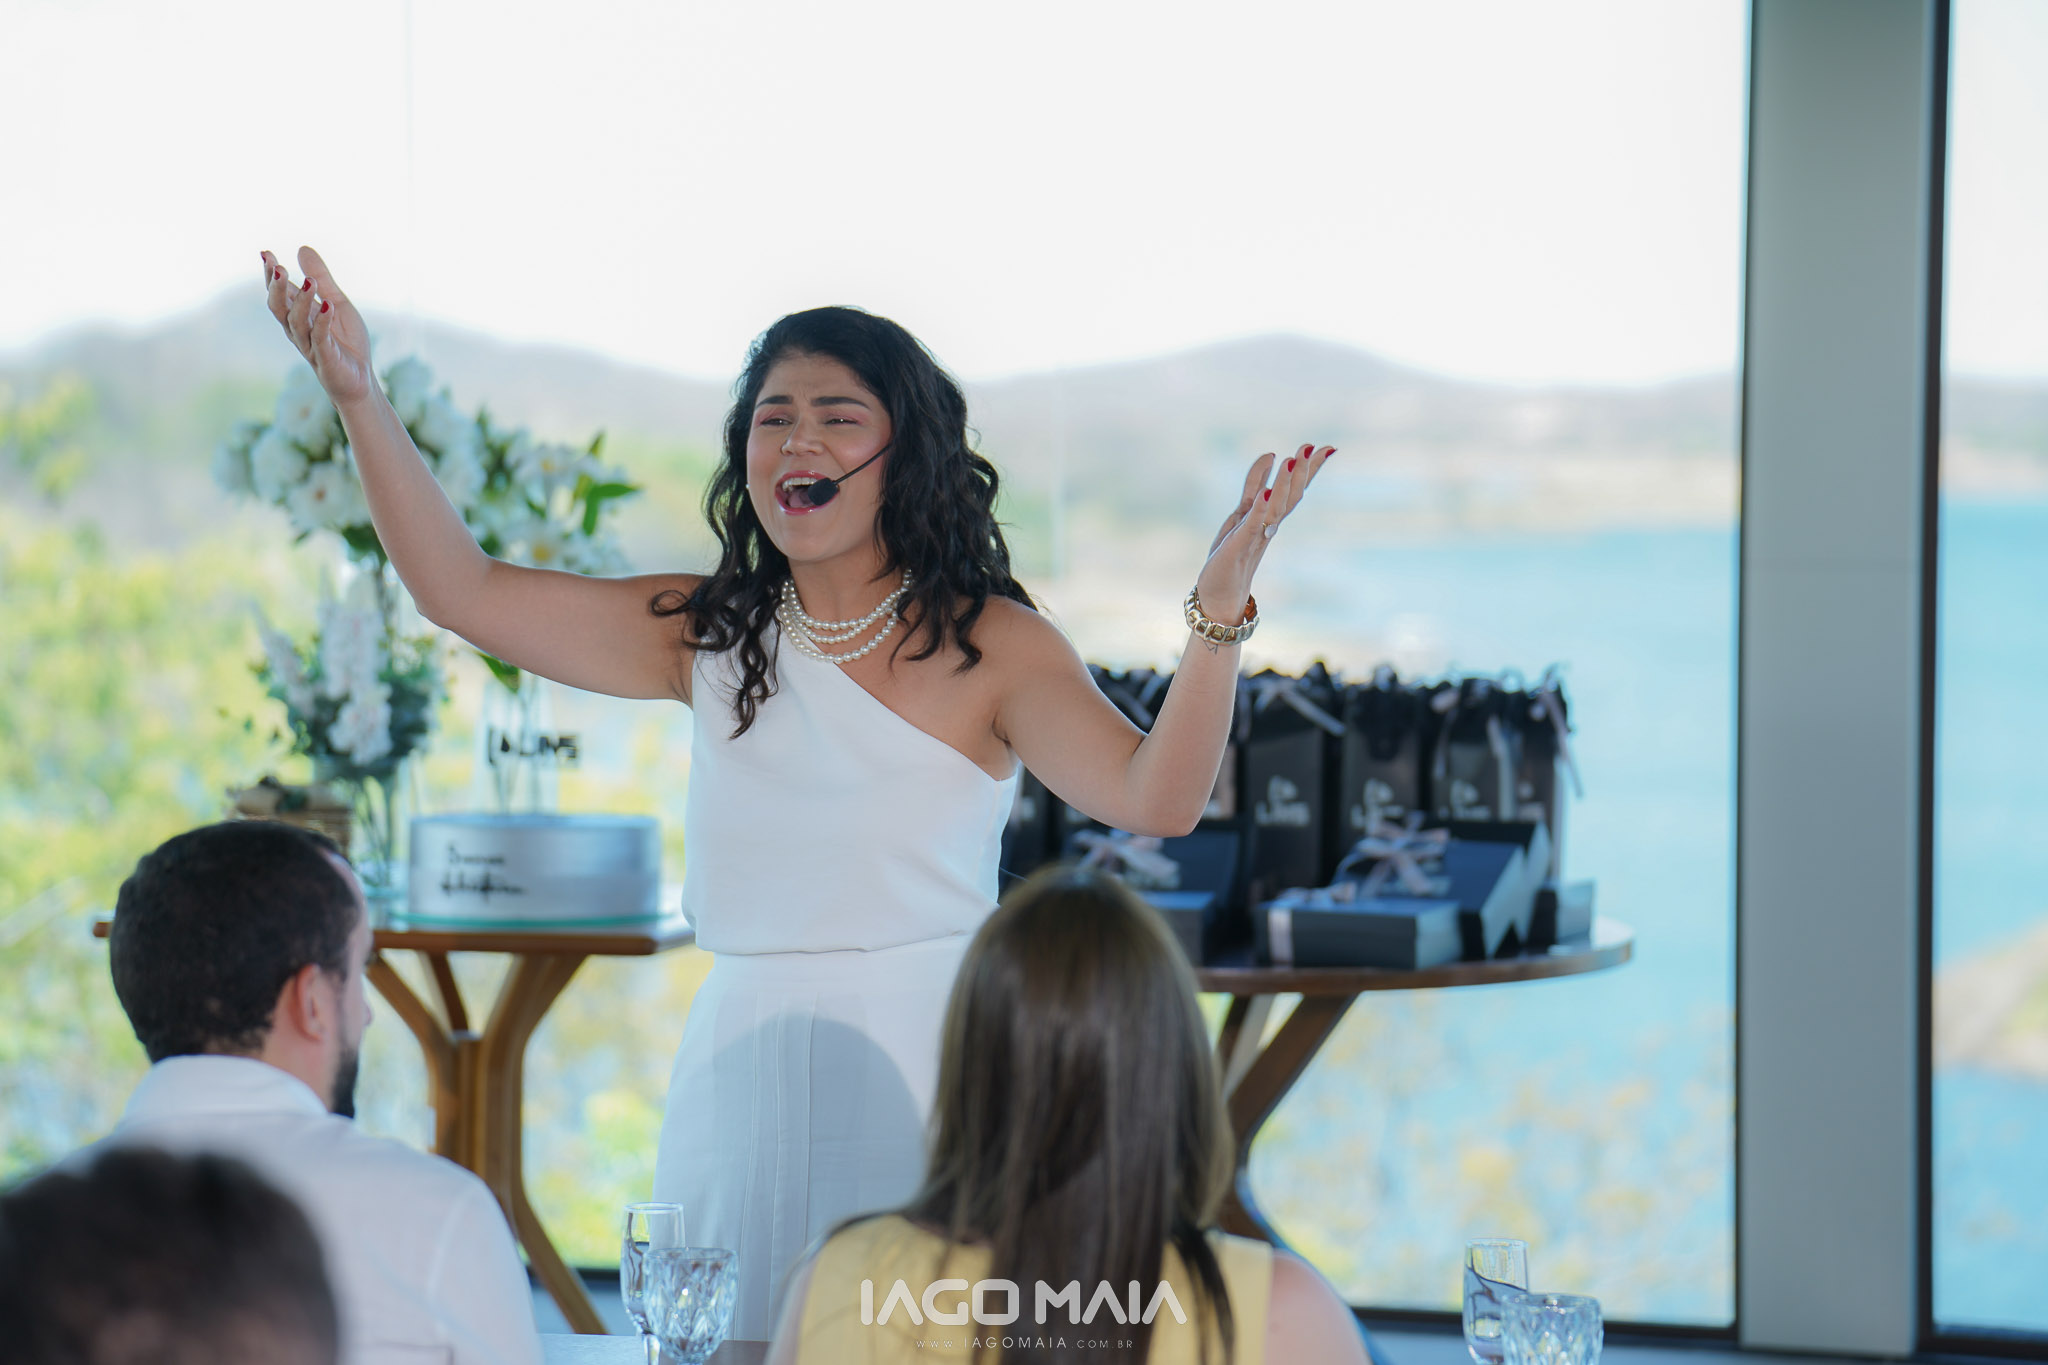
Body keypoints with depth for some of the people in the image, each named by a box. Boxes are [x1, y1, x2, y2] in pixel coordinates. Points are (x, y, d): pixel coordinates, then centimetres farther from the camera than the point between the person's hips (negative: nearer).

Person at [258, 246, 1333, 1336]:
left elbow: (1155, 797, -17)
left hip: (926, 1075, -4)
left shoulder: (986, 644, -3)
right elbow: (463, 591, 6)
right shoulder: (711, 635, 9)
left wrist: (1219, 610, -32)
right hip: (744, 1073, 4)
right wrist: (360, 398, -3)